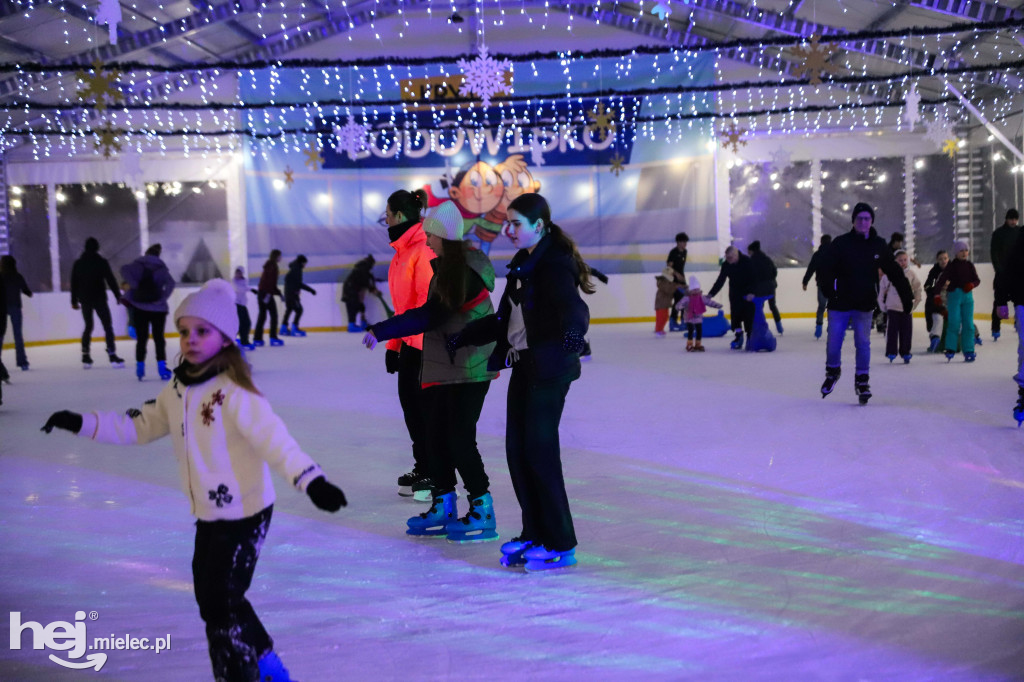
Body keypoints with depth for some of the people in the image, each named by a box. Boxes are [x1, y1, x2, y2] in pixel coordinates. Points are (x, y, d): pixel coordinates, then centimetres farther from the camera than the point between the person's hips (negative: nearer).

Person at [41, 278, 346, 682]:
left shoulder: (233, 392, -21)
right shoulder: (177, 391, 4)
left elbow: (272, 437, -32)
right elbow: (138, 427, 13)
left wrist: (310, 479, -45)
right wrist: (82, 423, 6)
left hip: (244, 514, -9)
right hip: (209, 515, 9)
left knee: (220, 604, -4)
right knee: (212, 595, 20)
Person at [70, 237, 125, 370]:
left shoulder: (78, 263, 6)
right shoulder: (102, 262, -7)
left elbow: (74, 283, 10)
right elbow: (110, 280, -10)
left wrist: (74, 300, 17)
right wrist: (118, 295, -3)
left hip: (84, 299, 4)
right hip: (99, 299, -4)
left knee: (88, 326, 16)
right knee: (107, 326, -2)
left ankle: (85, 356, 13)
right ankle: (112, 355, -12)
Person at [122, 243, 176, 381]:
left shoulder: (137, 265, 4)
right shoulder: (161, 268, 2)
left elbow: (124, 270, -16)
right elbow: (170, 283, -14)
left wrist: (134, 285, -13)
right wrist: (162, 298, -9)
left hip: (140, 307, 1)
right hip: (158, 308, -1)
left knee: (141, 338, 8)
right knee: (159, 337, 5)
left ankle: (140, 366, 7)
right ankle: (162, 366, -1)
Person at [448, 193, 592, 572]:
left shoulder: (554, 264, -13)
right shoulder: (523, 263, 14)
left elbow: (573, 308, -30)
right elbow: (504, 319, 22)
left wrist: (573, 331, -51)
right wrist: (463, 338, 24)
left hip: (549, 369, -9)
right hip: (524, 366, 9)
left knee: (540, 450, -6)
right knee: (517, 449, 9)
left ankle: (560, 544, 5)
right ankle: (534, 534, 20)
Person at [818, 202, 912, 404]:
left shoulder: (879, 246, 3)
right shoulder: (841, 243, -6)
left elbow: (894, 272, 11)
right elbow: (825, 266, -11)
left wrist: (907, 295, 11)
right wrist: (828, 289, -27)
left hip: (864, 306, 1)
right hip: (840, 304, -1)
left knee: (863, 344, -1)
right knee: (833, 342, 3)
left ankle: (862, 381, 15)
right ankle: (833, 371, 30)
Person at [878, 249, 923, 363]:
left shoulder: (911, 274, 2)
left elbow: (917, 288, 12)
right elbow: (882, 288, 1)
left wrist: (915, 302, 8)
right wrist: (882, 304, 1)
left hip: (907, 308, 2)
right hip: (892, 308, -2)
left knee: (907, 331, 4)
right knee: (892, 330, -2)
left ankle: (905, 352, 14)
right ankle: (891, 352, 7)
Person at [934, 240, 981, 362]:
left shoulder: (970, 265, 10)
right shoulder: (952, 265, -3)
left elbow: (977, 280, 13)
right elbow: (942, 279, -14)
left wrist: (972, 284, -11)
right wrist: (937, 293, -28)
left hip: (967, 296, 4)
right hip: (954, 294, -4)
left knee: (968, 323, 4)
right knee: (954, 322, -10)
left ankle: (968, 351, 9)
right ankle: (950, 349, -2)